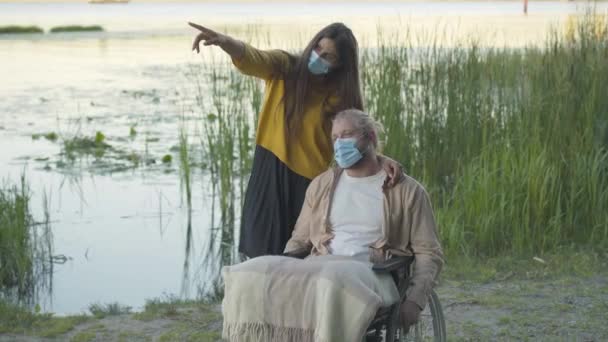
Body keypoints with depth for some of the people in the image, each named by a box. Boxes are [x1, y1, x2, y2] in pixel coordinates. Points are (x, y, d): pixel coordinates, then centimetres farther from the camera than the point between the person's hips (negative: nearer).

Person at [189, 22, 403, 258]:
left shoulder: (340, 95, 0)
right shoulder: (284, 67, -3)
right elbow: (252, 59, -22)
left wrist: (381, 159, -26)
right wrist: (224, 41, -44)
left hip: (310, 181, 0)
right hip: (270, 173, 0)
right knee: (264, 253, 1)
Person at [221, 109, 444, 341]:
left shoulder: (407, 191, 9)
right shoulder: (321, 185, 21)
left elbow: (429, 253, 7)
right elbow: (299, 240, 26)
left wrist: (414, 300, -10)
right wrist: (281, 272, 5)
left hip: (372, 273, -4)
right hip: (320, 269, 4)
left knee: (334, 283, -41)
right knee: (256, 273, -26)